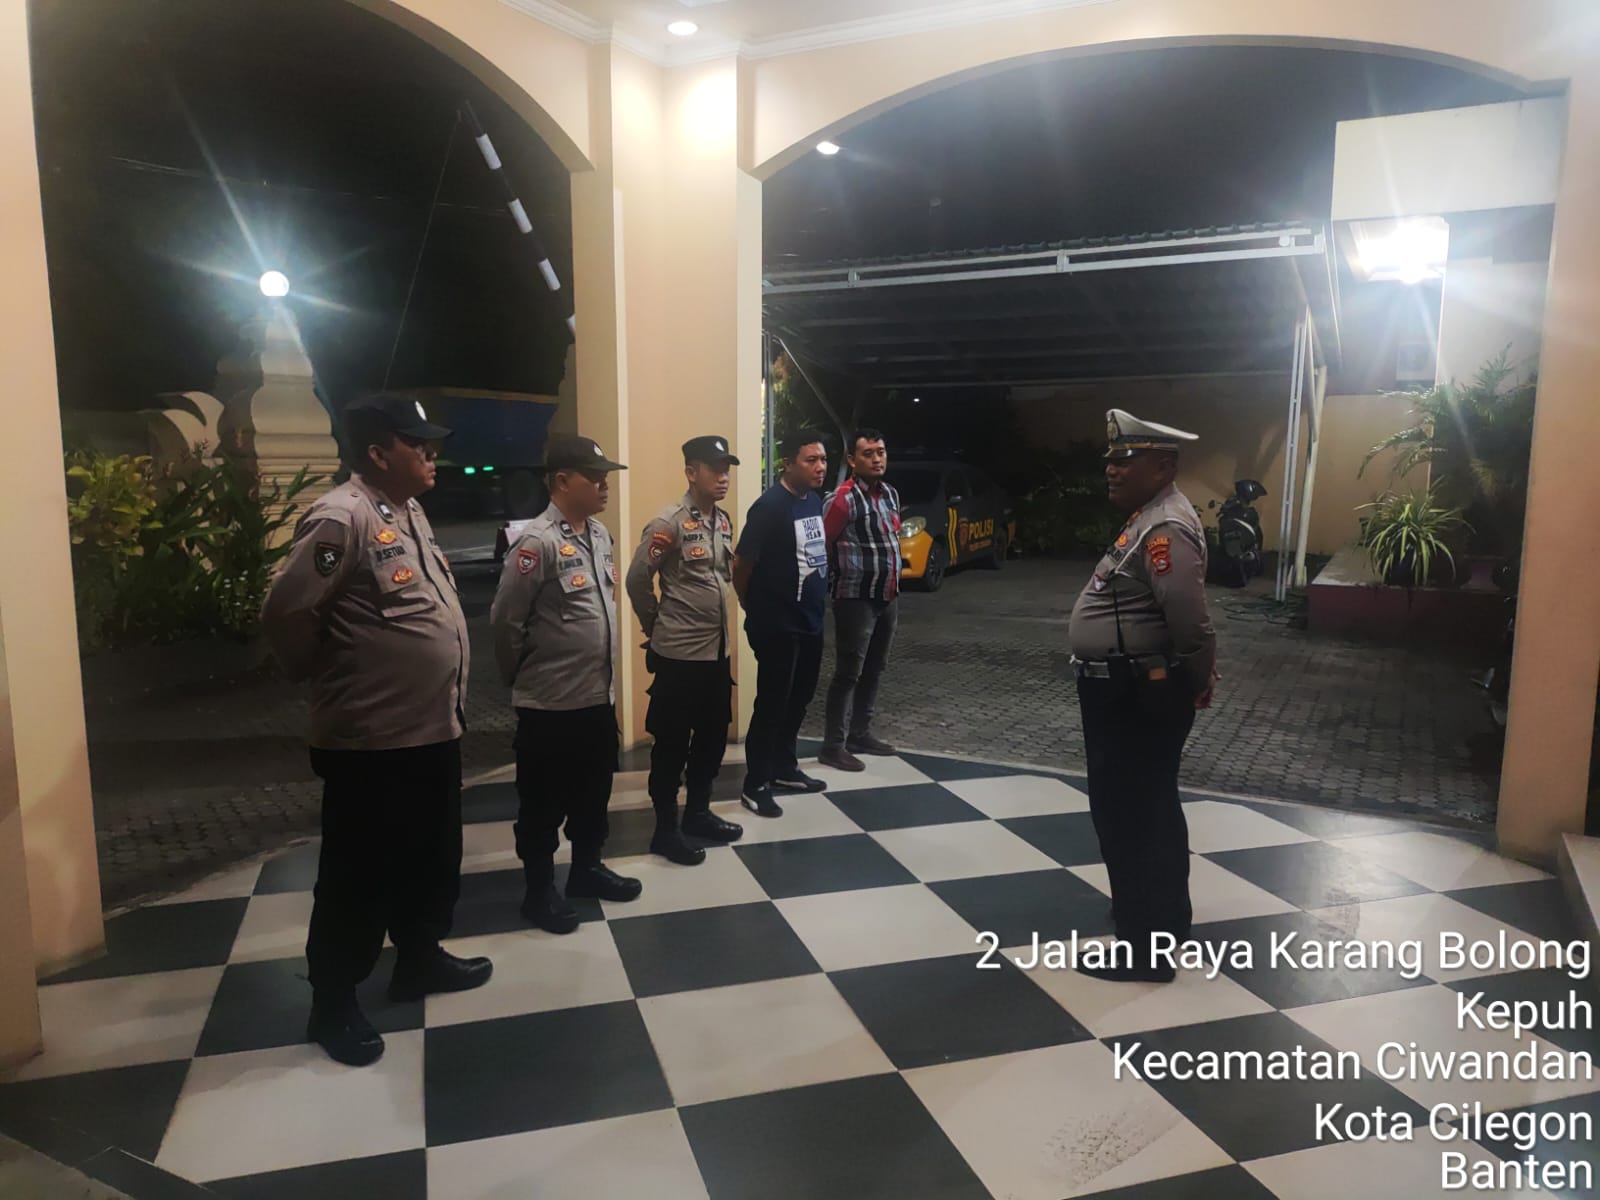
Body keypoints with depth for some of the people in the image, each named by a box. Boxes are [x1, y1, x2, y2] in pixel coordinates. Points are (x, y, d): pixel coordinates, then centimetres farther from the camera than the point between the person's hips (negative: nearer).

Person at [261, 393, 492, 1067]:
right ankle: (333, 1006, 25)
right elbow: (286, 613, -21)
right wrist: (327, 677, -4)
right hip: (371, 741, -9)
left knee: (432, 861, 22)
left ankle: (419, 959, 42)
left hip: (434, 729, 9)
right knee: (359, 878, 7)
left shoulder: (410, 513, 11)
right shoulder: (341, 518, -19)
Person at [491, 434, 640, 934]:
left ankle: (587, 867, 38)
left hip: (599, 694, 8)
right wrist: (520, 677, -3)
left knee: (594, 792, 20)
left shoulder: (600, 534, 7)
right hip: (550, 702, -7)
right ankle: (539, 889, 24)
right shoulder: (537, 542, -19)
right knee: (544, 802, 9)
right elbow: (505, 620, -16)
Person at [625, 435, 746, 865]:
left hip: (716, 650, 8)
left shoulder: (724, 521, 8)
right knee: (672, 744, 3)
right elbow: (637, 579, -12)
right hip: (678, 653, -8)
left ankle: (698, 812, 33)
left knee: (712, 737, 17)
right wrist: (657, 627, -1)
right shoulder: (669, 522, -15)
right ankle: (665, 829, 15)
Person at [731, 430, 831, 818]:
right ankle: (755, 785, 12)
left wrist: (818, 602, 14)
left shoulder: (815, 500, 7)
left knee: (799, 699, 18)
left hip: (811, 620, 8)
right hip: (777, 625, -8)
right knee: (772, 704, 0)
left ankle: (785, 768, 34)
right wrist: (754, 608, -2)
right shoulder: (770, 506, -18)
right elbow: (741, 564, -15)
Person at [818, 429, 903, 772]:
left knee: (874, 669, 15)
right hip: (857, 600, -8)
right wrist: (838, 578, -6)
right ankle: (833, 746, 4)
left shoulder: (891, 494, 9)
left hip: (888, 597, 8)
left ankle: (861, 734, 27)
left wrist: (893, 581, 16)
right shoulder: (844, 499, -16)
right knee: (848, 673, -4)